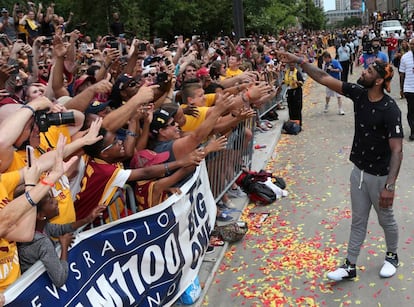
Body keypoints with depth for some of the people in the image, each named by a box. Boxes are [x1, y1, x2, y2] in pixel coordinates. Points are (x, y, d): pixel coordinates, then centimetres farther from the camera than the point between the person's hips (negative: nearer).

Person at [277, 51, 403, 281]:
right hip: (359, 170, 6)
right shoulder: (359, 93, -6)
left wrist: (390, 186, -32)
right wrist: (299, 61, -12)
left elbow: (397, 150, -26)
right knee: (358, 220, 14)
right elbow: (324, 78, -5)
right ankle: (350, 266, 23)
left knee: (386, 219, 16)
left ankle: (392, 256, 42)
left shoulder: (390, 110, -24)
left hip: (380, 175, -6)